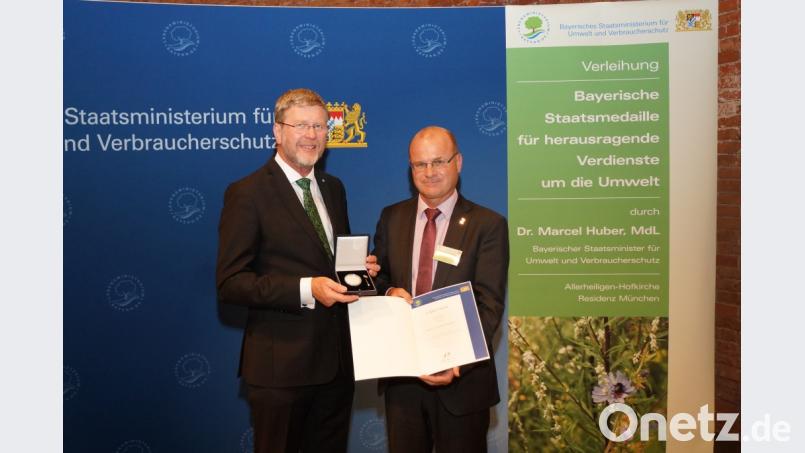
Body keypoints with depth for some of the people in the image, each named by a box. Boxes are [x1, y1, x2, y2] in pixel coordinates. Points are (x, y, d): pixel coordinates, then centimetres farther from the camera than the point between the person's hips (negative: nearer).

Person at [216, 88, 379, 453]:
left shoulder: (333, 188, 10)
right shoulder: (247, 193, -11)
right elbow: (229, 283, -16)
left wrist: (360, 266, -2)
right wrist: (306, 289, -25)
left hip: (338, 357, 6)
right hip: (280, 365, -6)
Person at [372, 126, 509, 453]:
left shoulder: (487, 225, -8)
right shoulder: (391, 217, 4)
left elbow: (489, 304, -13)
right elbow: (377, 276, 12)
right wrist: (389, 291, -12)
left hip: (461, 376, -3)